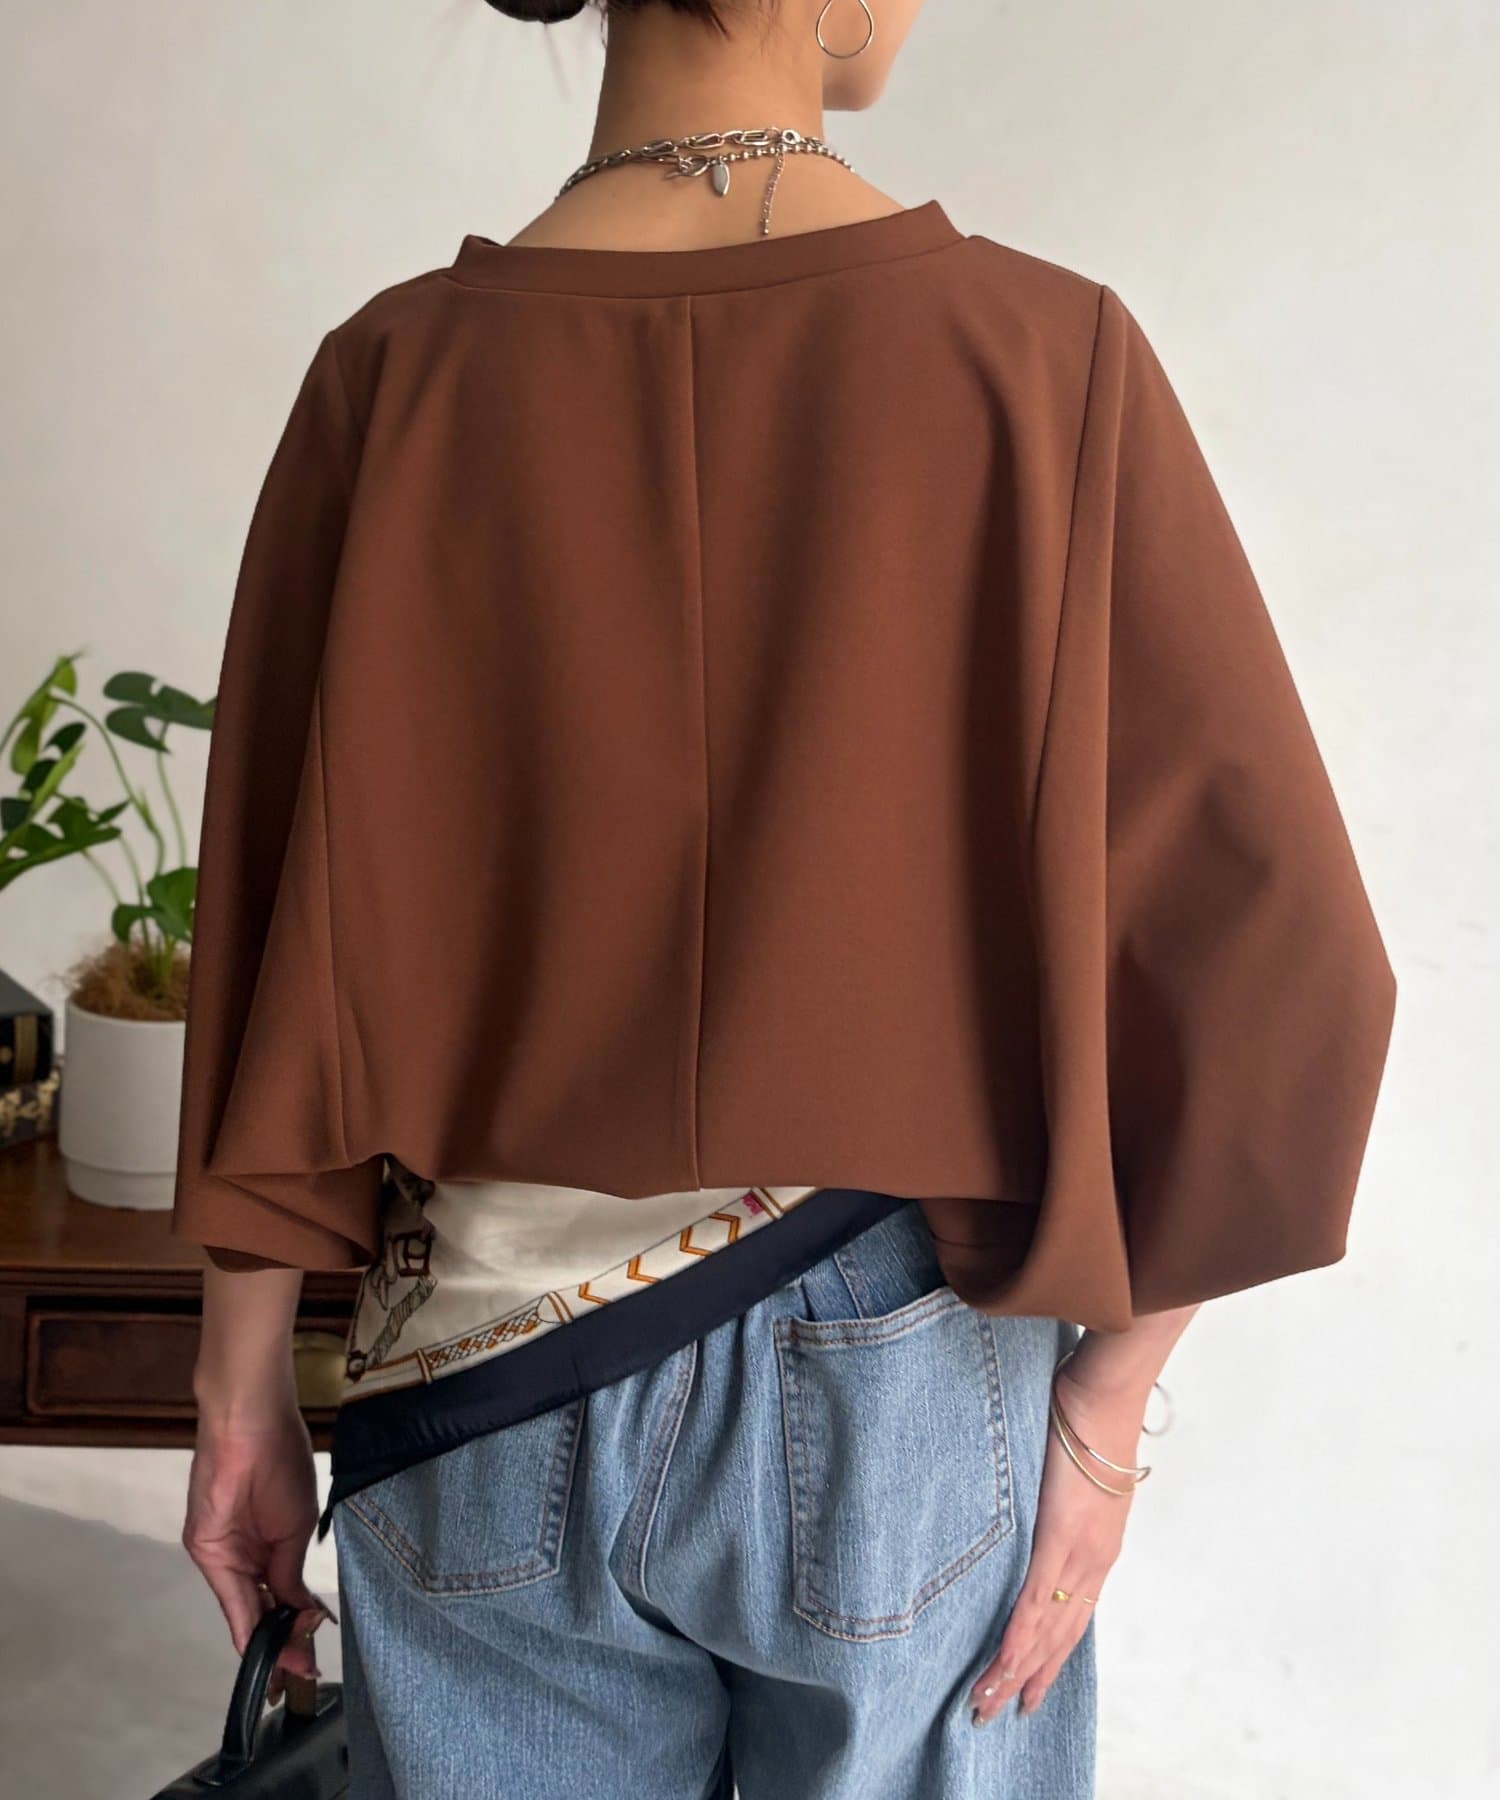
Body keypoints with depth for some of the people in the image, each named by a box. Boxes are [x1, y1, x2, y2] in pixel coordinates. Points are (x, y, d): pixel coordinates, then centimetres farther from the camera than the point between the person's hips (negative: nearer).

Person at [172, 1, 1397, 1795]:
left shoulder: (398, 377, -10)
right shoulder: (1044, 357, -15)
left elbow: (277, 940, -6)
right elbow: (1273, 956, -14)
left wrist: (244, 1394, 5)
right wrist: (1105, 1402, -3)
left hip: (486, 1377, 2)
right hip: (900, 1381, -1)